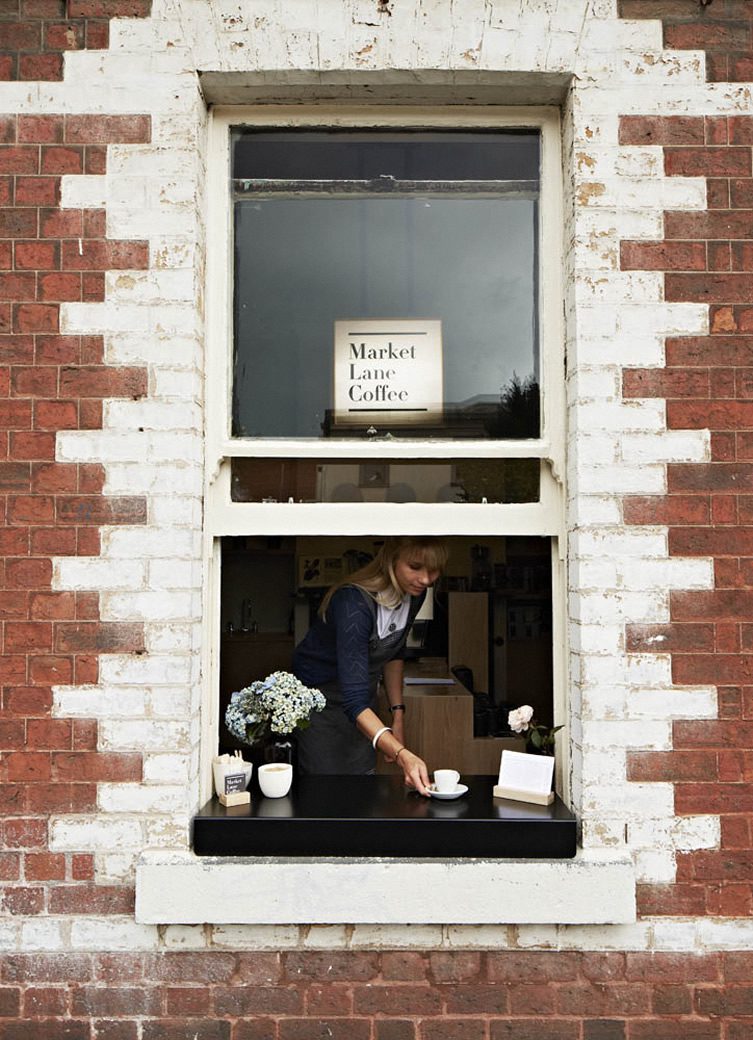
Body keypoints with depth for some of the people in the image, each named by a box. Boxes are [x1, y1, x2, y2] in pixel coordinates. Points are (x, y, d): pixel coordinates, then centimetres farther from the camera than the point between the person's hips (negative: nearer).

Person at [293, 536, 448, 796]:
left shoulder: (414, 594, -12)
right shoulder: (354, 602, -34)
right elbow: (353, 700, -39)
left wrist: (398, 713, 4)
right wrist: (402, 755, -49)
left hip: (362, 700, 6)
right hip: (318, 697, -6)